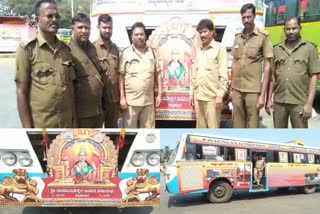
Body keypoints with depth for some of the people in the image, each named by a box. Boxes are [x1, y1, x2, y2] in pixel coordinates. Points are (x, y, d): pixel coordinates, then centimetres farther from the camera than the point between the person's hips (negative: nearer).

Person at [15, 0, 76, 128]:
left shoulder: (66, 49, 6)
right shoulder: (27, 49, -8)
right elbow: (21, 92, -9)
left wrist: (74, 118, 8)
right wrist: (27, 128, -12)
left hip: (66, 123, 5)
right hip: (40, 125, -4)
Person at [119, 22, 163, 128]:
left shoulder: (152, 52, 7)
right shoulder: (126, 53, -2)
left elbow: (158, 74, 10)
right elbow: (121, 76, -3)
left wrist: (159, 94, 5)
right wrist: (122, 97, -7)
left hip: (148, 100, 3)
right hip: (131, 100, -3)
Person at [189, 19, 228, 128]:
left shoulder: (219, 49, -3)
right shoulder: (199, 51, 15)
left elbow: (223, 75, -8)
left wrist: (220, 95, -14)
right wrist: (192, 93, 13)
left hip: (212, 96, -6)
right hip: (198, 96, 6)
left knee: (213, 127, -4)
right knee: (200, 126, 11)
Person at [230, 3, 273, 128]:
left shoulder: (263, 36, -4)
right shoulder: (237, 37, 10)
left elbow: (267, 66, -6)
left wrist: (263, 94, -10)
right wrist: (231, 88, 12)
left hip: (253, 90, -4)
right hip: (237, 89, 4)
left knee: (252, 124, 3)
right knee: (238, 123, 13)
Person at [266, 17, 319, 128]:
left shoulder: (309, 48, 0)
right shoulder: (277, 49, 9)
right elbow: (272, 77, 11)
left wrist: (309, 103, -10)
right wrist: (269, 99, 6)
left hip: (299, 103, -3)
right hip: (279, 102, 3)